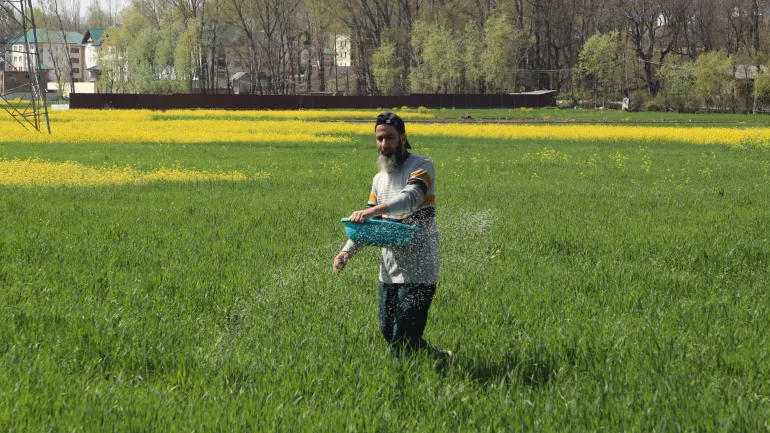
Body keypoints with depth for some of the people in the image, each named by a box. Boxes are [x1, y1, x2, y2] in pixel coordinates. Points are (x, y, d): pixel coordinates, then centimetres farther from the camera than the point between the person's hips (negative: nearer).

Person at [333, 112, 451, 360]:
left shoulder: (421, 166, -7)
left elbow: (412, 198, -27)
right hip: (389, 271, 8)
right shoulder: (380, 179, 15)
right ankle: (442, 359, 29)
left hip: (418, 271, -8)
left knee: (403, 339, -11)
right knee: (388, 334, 12)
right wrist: (347, 251, -3)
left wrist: (373, 210, -41)